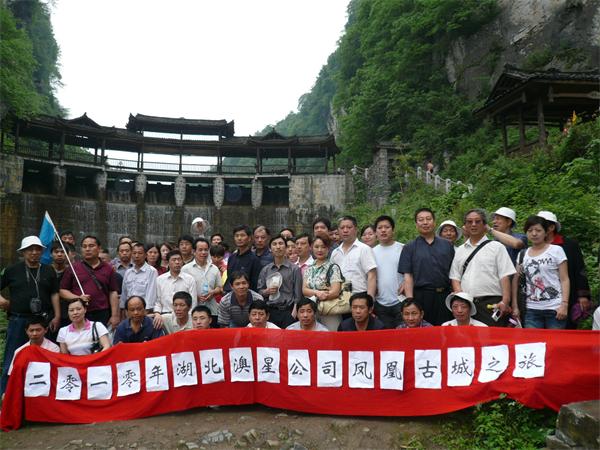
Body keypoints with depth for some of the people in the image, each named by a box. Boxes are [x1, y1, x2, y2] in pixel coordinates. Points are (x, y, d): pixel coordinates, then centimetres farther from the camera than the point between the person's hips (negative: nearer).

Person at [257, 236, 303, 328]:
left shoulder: (294, 269, 0)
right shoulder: (265, 270, 10)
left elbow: (298, 295, -1)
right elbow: (259, 291, 12)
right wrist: (267, 291, -8)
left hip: (288, 312, -2)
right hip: (270, 312, 3)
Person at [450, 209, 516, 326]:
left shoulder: (497, 247, 6)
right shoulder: (459, 251, 16)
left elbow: (505, 276, -1)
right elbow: (455, 277, 13)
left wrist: (505, 301, -11)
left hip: (491, 304, -3)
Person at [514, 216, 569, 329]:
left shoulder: (556, 250, 2)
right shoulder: (523, 254, 10)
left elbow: (564, 280, -2)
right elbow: (516, 281, 9)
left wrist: (564, 304, -11)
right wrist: (515, 306, 1)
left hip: (554, 308, -2)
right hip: (531, 310, 3)